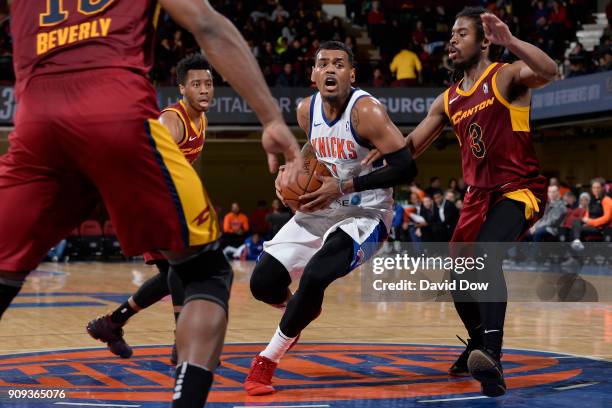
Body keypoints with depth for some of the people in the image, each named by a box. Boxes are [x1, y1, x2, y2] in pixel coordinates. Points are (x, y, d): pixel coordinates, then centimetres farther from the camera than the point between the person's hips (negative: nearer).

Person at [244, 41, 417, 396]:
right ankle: (301, 310, 36)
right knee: (263, 283, -2)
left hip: (364, 215, -6)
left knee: (314, 277, -29)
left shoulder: (366, 111, -21)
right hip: (320, 209, 7)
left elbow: (407, 167, -26)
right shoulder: (307, 110, -1)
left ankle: (268, 360, -8)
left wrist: (344, 187, -27)